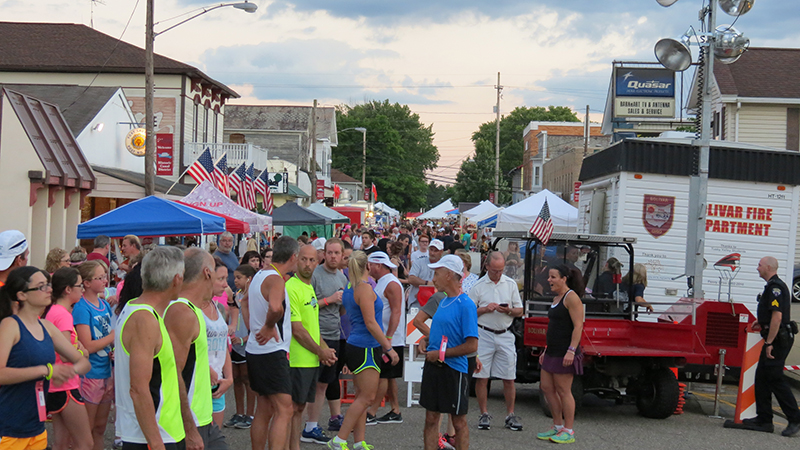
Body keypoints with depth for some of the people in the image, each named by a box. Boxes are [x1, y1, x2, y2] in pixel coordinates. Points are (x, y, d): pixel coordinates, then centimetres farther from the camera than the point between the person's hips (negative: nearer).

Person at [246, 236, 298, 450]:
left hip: (256, 350, 10)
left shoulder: (259, 276, 12)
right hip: (272, 352, -10)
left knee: (264, 410, 15)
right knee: (284, 411, -10)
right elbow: (275, 307, -39)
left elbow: (247, 301, 30)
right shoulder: (275, 280, -18)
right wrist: (269, 327, -20)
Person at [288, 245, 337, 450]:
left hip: (312, 360, 9)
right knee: (294, 407, -4)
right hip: (298, 361, -9)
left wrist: (324, 349, 8)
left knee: (300, 406, 13)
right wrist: (320, 351, -9)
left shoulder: (309, 287, 16)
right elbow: (297, 329, -17)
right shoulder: (291, 288, -14)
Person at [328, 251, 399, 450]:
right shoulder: (365, 288, -15)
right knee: (367, 397, -6)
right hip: (366, 349, -10)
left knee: (362, 396, 11)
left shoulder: (349, 289, 12)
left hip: (356, 346, 10)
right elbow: (370, 323, -18)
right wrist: (389, 347, -14)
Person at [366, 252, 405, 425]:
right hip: (380, 339, 10)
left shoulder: (391, 284, -14)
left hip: (391, 340, -10)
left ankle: (371, 414, -5)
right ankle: (395, 412, 16)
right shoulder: (380, 283, 17)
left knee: (383, 376, -6)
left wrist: (388, 338, -25)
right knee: (388, 377, 11)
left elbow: (396, 312, -21)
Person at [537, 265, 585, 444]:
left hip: (565, 354, -10)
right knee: (546, 387, 11)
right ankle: (557, 426, 22)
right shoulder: (556, 299, 17)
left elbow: (578, 326, -18)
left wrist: (571, 351, -24)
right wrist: (546, 350, 22)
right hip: (553, 352, 10)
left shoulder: (571, 297, -12)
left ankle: (568, 431, 4)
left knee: (563, 391, -4)